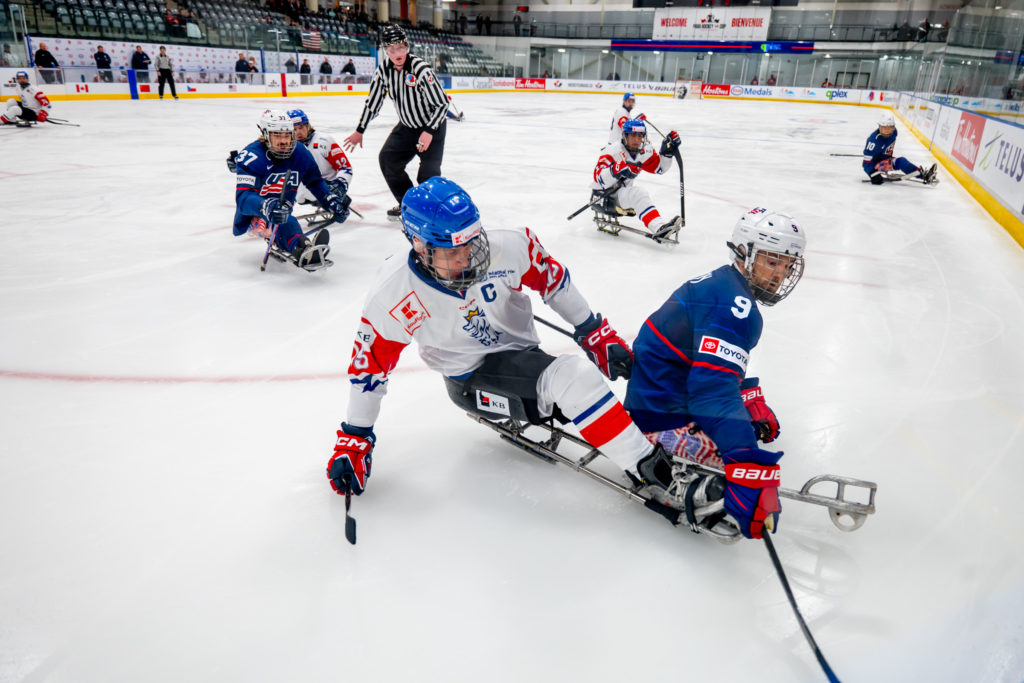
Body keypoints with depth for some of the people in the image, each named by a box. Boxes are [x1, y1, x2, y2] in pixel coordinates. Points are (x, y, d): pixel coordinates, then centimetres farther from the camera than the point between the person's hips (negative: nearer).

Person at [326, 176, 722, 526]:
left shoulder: (506, 249, -19)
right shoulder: (392, 297, -21)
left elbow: (554, 282, -2)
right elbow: (368, 367, -9)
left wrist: (596, 334, 2)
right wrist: (354, 440, -6)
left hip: (518, 350, 6)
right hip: (469, 378, -6)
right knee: (569, 379, -27)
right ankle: (657, 476, -23)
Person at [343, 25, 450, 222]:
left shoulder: (420, 69, -26)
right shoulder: (384, 69, -7)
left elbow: (441, 102, -23)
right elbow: (373, 101, 3)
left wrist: (429, 131, -29)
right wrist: (359, 130, 3)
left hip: (432, 127, -7)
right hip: (406, 126, 7)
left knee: (428, 172, -17)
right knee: (387, 159, 1)